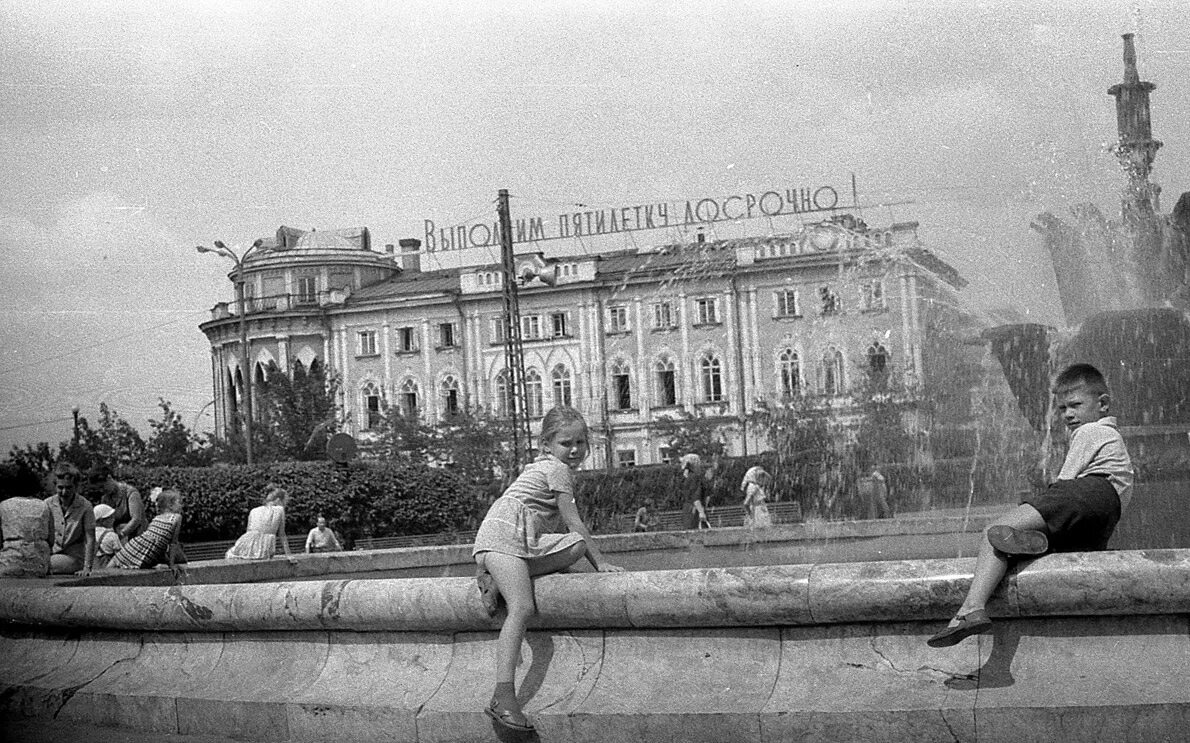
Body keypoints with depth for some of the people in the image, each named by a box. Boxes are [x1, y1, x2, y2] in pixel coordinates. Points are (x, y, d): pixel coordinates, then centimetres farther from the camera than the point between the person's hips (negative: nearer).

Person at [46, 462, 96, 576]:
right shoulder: (48, 504, -1)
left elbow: (90, 539, -10)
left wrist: (87, 568, -17)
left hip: (74, 557, -4)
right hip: (53, 553, 4)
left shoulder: (85, 506, -10)